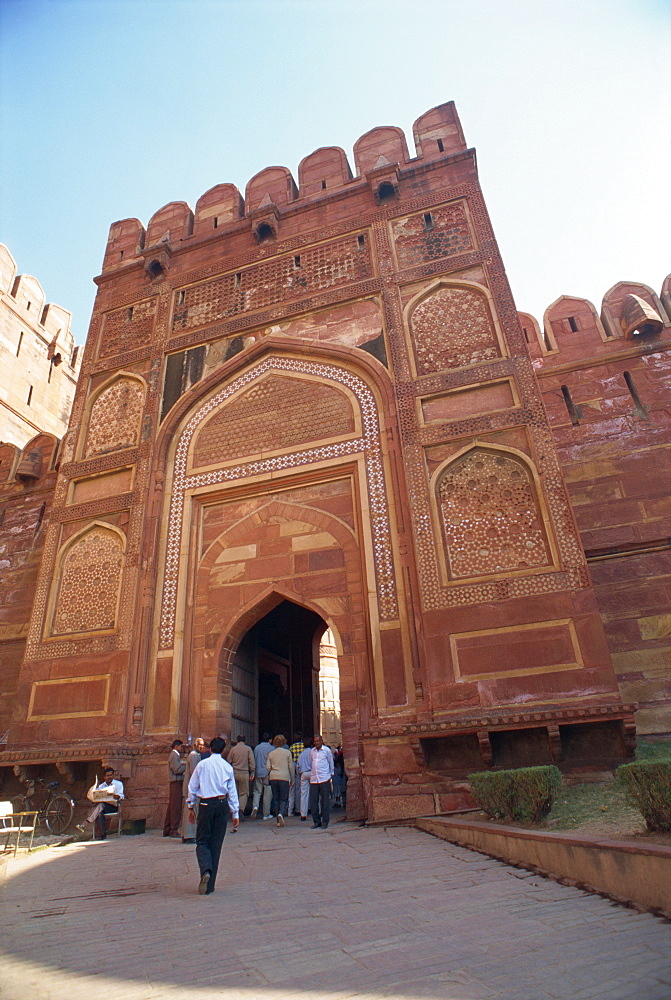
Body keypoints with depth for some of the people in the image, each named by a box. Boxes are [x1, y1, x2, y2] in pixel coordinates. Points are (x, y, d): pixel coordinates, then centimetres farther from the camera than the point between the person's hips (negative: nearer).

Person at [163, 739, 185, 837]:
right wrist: (187, 766, -10)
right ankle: (174, 830, -3)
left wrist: (183, 764, 7)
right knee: (176, 807, -6)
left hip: (173, 783, 10)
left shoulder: (174, 755, 20)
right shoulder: (174, 755, -11)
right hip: (176, 782, -10)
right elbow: (177, 769, -18)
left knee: (171, 807, 13)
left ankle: (167, 830, 18)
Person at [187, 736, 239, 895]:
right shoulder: (227, 767, 3)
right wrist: (235, 813, 12)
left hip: (205, 804, -2)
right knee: (216, 843, 10)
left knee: (202, 841, 7)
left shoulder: (202, 765, -1)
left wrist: (191, 807, 16)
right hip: (222, 804, 2)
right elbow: (232, 791, 5)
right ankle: (210, 885, 14)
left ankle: (206, 870, -21)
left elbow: (192, 787, 3)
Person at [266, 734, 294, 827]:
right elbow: (291, 767, 2)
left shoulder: (271, 753, 7)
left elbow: (268, 767, 4)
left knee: (276, 799, 11)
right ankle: (281, 813, -23)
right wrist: (292, 778, 12)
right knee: (284, 799, 3)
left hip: (273, 777, 3)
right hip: (284, 777, -2)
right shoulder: (287, 752, 2)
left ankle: (278, 821, 12)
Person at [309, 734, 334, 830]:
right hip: (313, 779, 4)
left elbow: (331, 763, 10)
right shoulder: (312, 751, 9)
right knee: (313, 801, 4)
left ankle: (325, 822, 11)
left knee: (325, 801, 1)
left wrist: (331, 774, 12)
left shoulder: (327, 750, 0)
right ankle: (316, 821, 16)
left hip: (324, 779, -3)